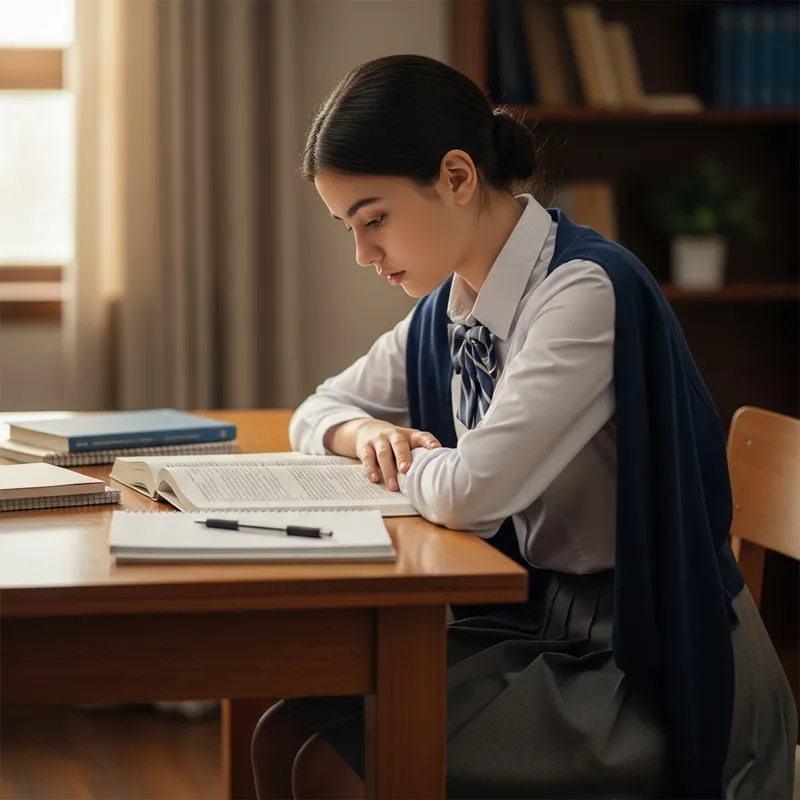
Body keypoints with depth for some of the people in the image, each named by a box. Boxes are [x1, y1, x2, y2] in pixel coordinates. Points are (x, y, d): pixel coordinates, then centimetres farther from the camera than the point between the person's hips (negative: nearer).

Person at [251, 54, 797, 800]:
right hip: (533, 621, 8)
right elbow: (320, 410, 21)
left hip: (649, 663, -8)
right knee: (285, 735, -5)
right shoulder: (443, 314, 6)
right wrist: (367, 435, -2)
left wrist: (405, 461, -6)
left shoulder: (585, 290, -20)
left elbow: (471, 492, -29)